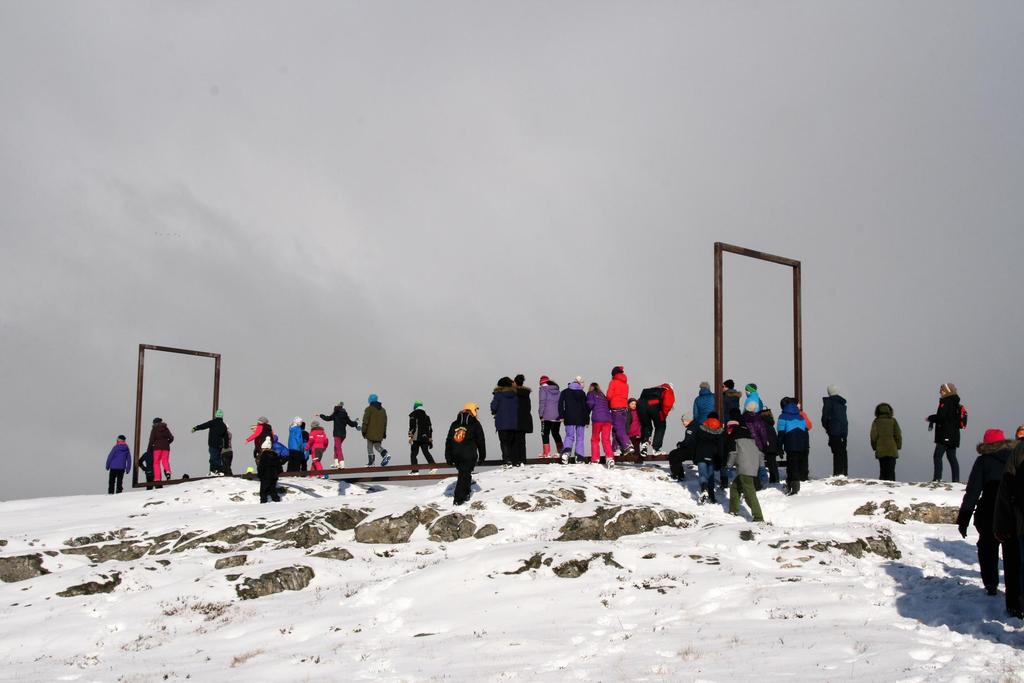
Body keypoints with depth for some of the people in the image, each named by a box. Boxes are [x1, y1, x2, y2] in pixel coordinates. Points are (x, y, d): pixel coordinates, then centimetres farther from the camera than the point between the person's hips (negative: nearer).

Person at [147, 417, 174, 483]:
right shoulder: (166, 428, 11)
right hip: (166, 447, 3)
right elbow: (171, 438, 6)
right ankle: (167, 471, -29)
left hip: (157, 447, -3)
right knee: (165, 461, 3)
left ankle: (157, 478, -7)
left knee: (156, 463, 3)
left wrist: (149, 449, 3)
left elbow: (151, 440, -5)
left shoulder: (154, 429, 2)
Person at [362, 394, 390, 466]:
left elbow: (365, 421, -9)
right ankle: (385, 454, -14)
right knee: (377, 445, 12)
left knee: (370, 447, 4)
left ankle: (370, 463, 3)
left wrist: (364, 431, -4)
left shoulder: (369, 409, -6)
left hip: (370, 433, -5)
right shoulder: (383, 409, 13)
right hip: (380, 433, 5)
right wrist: (384, 432, 20)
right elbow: (385, 422, 16)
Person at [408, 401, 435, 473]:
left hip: (416, 438, -5)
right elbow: (430, 427, 13)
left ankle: (415, 470, -5)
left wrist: (410, 437, -9)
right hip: (425, 438, 5)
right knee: (426, 452, 12)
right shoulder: (426, 416, 12)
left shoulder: (413, 415, -3)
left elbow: (412, 427, -11)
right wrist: (430, 439, 17)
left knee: (413, 454, 2)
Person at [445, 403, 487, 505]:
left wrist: (448, 457, 14)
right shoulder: (475, 424, 1)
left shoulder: (454, 424, 13)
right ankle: (459, 499, -7)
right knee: (464, 475, -2)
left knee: (463, 473, 21)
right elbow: (481, 442, 4)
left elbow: (448, 441, 11)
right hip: (469, 455, -4)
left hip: (455, 455, 4)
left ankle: (465, 494, 26)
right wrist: (482, 456, 13)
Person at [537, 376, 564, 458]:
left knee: (545, 434, 0)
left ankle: (547, 453, -7)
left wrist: (541, 414, -6)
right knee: (556, 434, 16)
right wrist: (561, 415, 18)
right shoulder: (557, 391, 14)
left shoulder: (543, 389, -3)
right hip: (557, 417, 6)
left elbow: (542, 403, -9)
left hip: (547, 416, -6)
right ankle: (561, 451, 14)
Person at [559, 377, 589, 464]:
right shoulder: (582, 393, 0)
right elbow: (585, 407, -1)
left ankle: (566, 451, -22)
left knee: (569, 436, 5)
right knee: (580, 438, 6)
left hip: (569, 419, 1)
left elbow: (560, 404, 0)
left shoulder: (565, 392, 4)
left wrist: (562, 416, 3)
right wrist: (587, 420, 4)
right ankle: (579, 458, 1)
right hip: (580, 419, -1)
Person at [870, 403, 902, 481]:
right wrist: (898, 446, 11)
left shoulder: (876, 422, 1)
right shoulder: (893, 421, 2)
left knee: (883, 470, 8)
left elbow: (873, 436, -1)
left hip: (880, 451, 0)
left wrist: (874, 447, 11)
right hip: (892, 450, 0)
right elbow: (898, 435, 1)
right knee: (891, 470, 2)